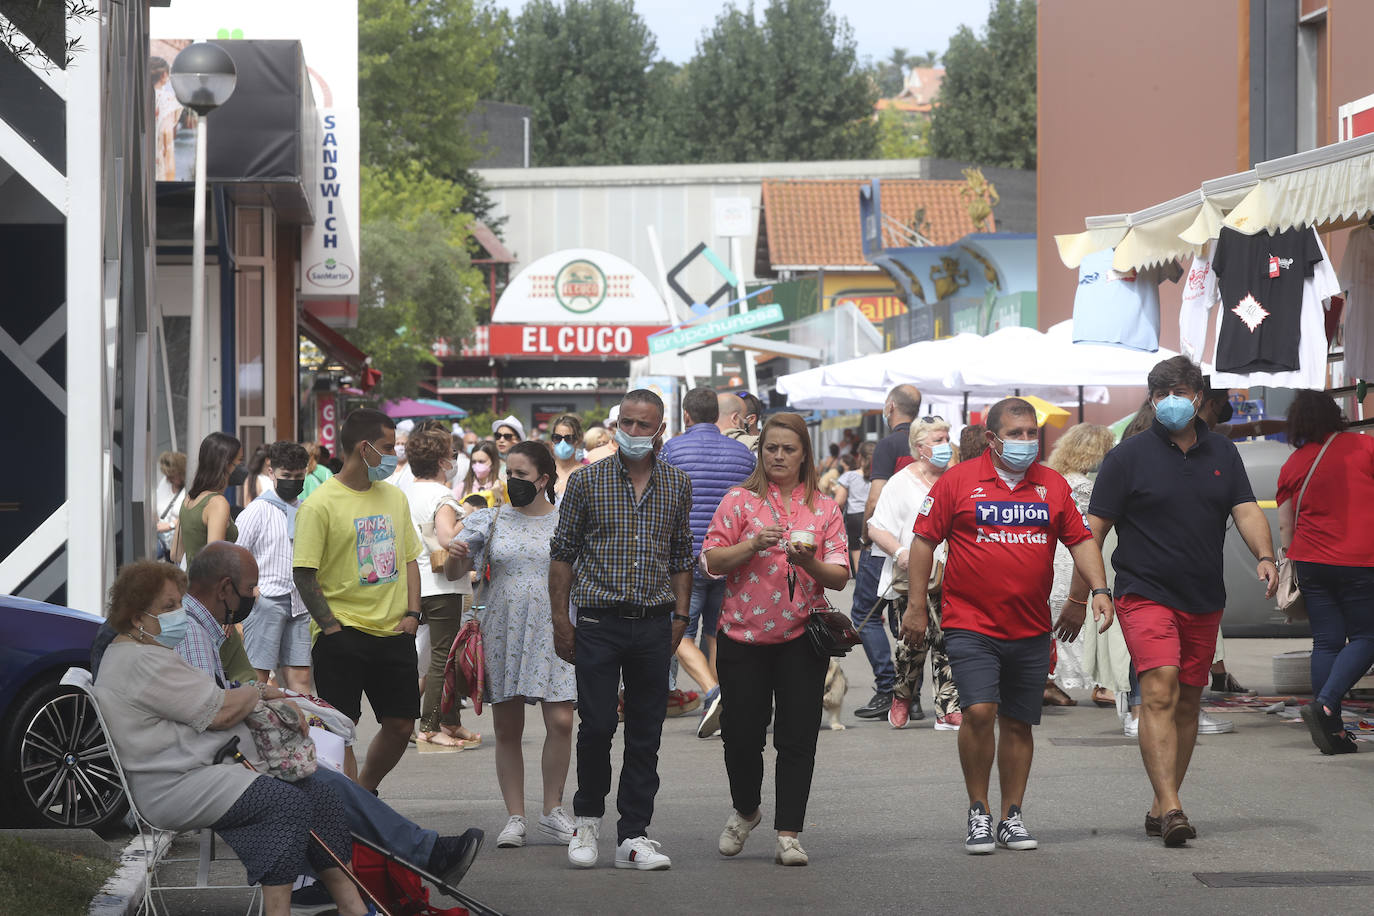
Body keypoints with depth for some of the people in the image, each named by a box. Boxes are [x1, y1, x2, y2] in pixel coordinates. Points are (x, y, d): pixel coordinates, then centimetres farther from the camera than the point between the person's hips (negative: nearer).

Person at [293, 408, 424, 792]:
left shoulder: (394, 497, 12)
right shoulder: (320, 504, -9)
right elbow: (304, 574, -10)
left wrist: (411, 613, 5)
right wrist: (332, 628, -14)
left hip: (395, 633, 6)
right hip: (345, 634, -6)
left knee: (400, 726, 8)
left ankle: (364, 793, 29)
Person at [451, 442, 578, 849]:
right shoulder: (490, 521, 7)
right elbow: (458, 571, 6)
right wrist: (456, 557, -16)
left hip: (554, 632, -1)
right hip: (503, 631, 1)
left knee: (560, 721, -10)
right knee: (507, 729, 3)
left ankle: (553, 809, 6)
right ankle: (515, 817, 11)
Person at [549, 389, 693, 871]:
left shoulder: (677, 484, 8)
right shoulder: (586, 481, 1)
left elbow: (682, 556, 15)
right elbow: (562, 552, 4)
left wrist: (679, 617, 8)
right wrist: (560, 621, 0)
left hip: (654, 626, 2)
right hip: (599, 622, -2)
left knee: (646, 734, 3)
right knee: (597, 726, -6)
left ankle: (634, 837, 8)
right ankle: (588, 818, 16)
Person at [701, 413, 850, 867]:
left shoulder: (824, 509, 7)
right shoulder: (740, 501, 3)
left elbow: (840, 577, 4)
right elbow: (712, 561, -2)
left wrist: (810, 562, -16)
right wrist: (752, 545, -17)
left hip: (801, 637, 1)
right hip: (743, 634, -1)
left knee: (797, 739, -2)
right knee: (742, 734, 3)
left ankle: (789, 833, 4)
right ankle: (745, 810, 29)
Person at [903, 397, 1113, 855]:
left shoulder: (1053, 485, 9)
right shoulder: (959, 481, -1)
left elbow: (1080, 539, 13)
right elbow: (924, 540, 1)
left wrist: (1099, 589, -3)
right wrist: (916, 605, -1)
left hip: (1031, 630, 4)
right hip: (970, 624, -4)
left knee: (1019, 724, 8)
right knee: (979, 712, -16)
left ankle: (1011, 818, 18)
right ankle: (977, 812, -1)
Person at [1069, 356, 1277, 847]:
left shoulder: (1221, 452, 11)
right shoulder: (1129, 455, -2)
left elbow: (1247, 511, 4)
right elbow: (1095, 528, -1)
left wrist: (1264, 557, -16)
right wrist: (1078, 595, -4)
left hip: (1204, 601, 5)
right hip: (1145, 594, -5)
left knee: (1187, 703, 9)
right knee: (1159, 693, -19)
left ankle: (1161, 807, 19)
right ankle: (1171, 807, -26)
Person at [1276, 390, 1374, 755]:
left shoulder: (1293, 465, 6)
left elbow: (1285, 524, 10)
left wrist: (1291, 558, 23)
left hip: (1311, 560, 4)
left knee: (1326, 642, 8)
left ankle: (1332, 728, 5)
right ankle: (1325, 704, -16)